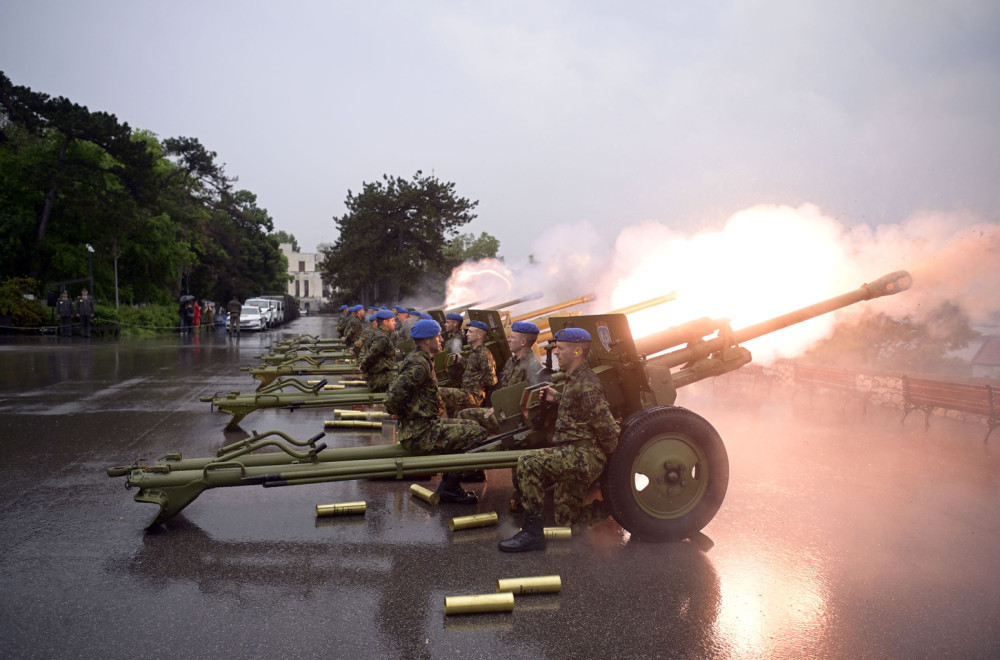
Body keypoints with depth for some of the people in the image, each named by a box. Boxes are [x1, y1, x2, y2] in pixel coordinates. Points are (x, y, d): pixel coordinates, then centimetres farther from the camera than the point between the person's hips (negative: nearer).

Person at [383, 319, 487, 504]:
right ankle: (449, 487, -3)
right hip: (421, 435, -10)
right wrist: (400, 413, -10)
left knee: (470, 427, 17)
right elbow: (392, 397, -29)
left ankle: (450, 483, 16)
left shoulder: (416, 358, 13)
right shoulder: (419, 364, -19)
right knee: (478, 434, -12)